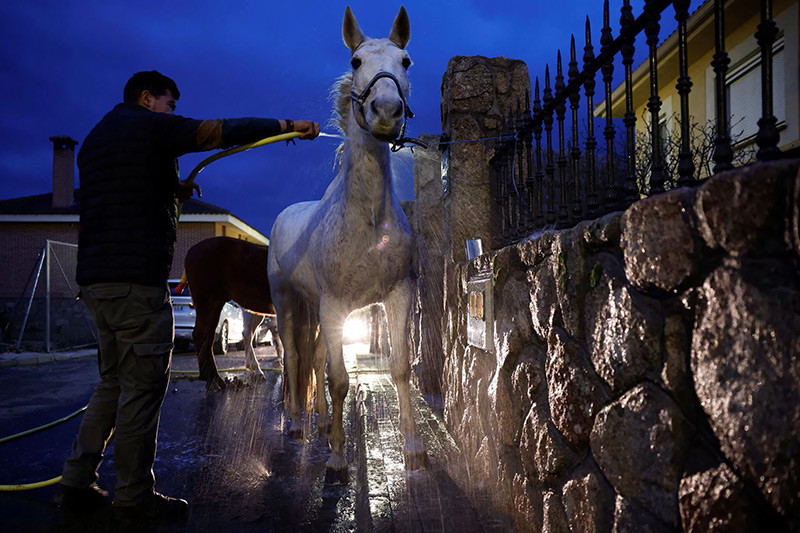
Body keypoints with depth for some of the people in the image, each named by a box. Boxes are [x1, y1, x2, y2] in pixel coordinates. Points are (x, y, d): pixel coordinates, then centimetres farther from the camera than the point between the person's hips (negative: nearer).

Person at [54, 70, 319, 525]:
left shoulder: (93, 140, 24)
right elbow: (223, 131, -5)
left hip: (95, 278, 9)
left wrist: (171, 191, 20)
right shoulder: (153, 127, -2)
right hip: (137, 279, -9)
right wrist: (288, 125, 2)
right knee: (143, 386, -3)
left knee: (115, 381, 16)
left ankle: (77, 483, 19)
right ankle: (134, 497, 4)